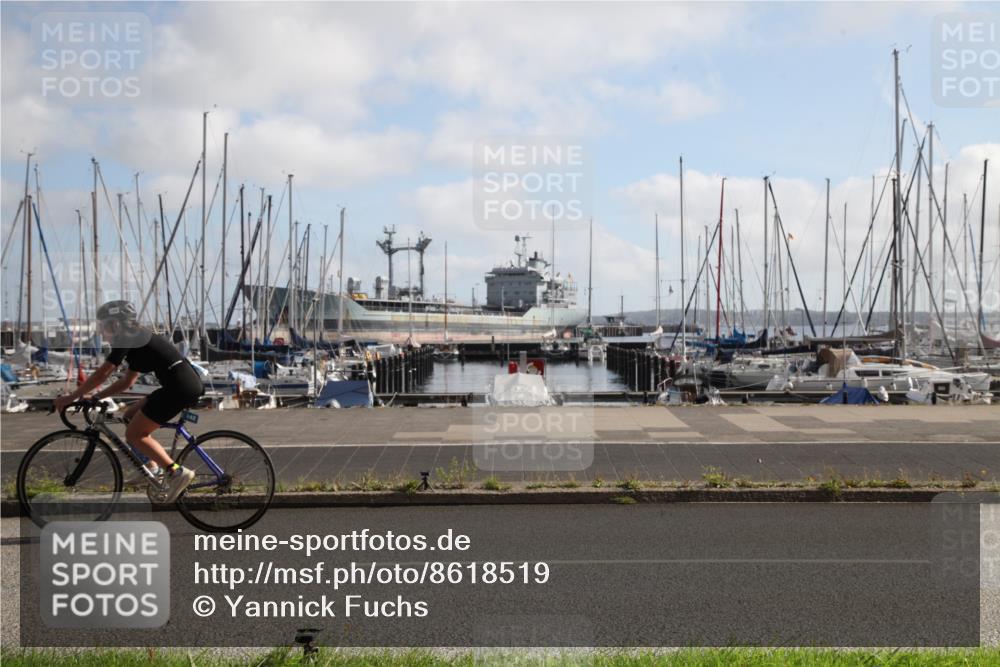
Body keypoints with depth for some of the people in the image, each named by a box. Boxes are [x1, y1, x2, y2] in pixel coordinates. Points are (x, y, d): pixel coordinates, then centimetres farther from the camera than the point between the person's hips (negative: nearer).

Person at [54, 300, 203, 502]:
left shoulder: (126, 340, -3)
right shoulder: (138, 339, 25)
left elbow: (101, 375, -5)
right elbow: (127, 381, 28)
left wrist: (71, 397, 3)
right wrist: (95, 397, 24)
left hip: (179, 387, -9)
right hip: (191, 384, 9)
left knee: (133, 434, -2)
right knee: (130, 416, 19)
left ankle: (176, 472, -10)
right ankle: (153, 466, 19)